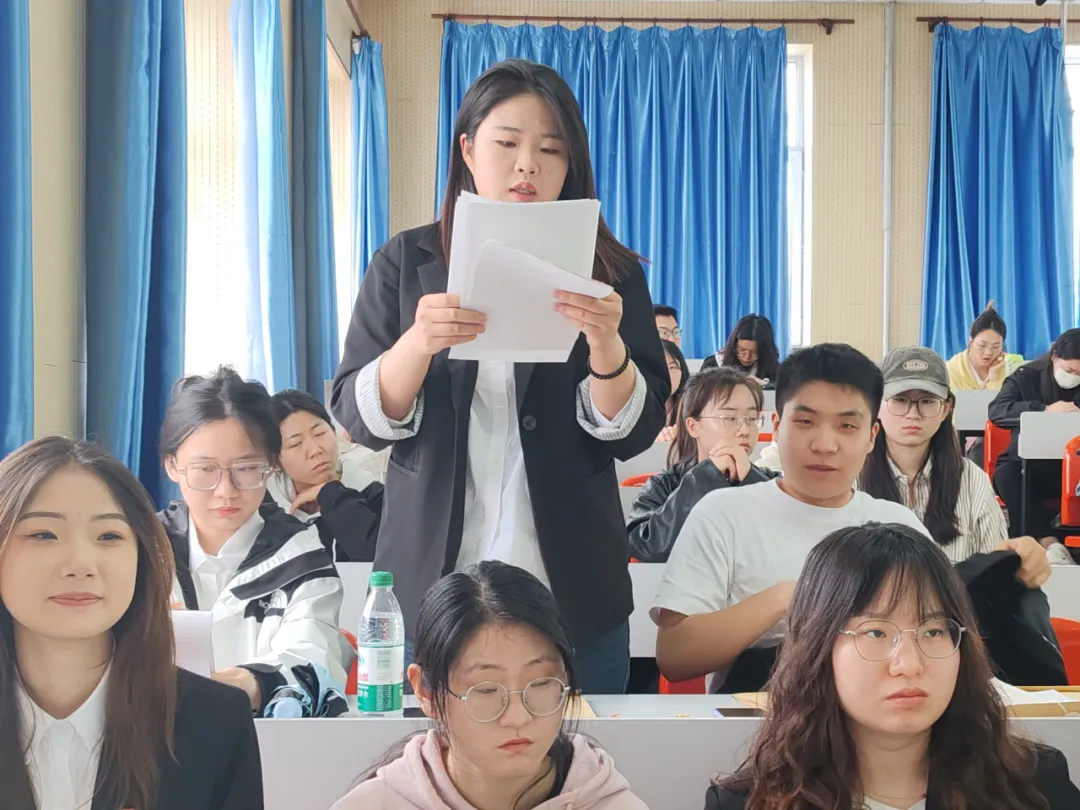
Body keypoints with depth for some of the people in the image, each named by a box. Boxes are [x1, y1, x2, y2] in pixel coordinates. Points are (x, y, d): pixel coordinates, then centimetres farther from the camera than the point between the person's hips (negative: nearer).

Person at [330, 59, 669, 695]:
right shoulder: (406, 263, 4)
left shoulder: (610, 273, 3)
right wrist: (420, 342, -22)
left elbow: (634, 434, -2)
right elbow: (362, 420, -3)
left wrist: (605, 344, -22)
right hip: (431, 592, 0)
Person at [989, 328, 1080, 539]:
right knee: (1006, 473, -34)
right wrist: (1044, 410, -26)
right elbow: (996, 411, -13)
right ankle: (1043, 538, -33)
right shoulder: (1027, 376, 1)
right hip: (1027, 466, -1)